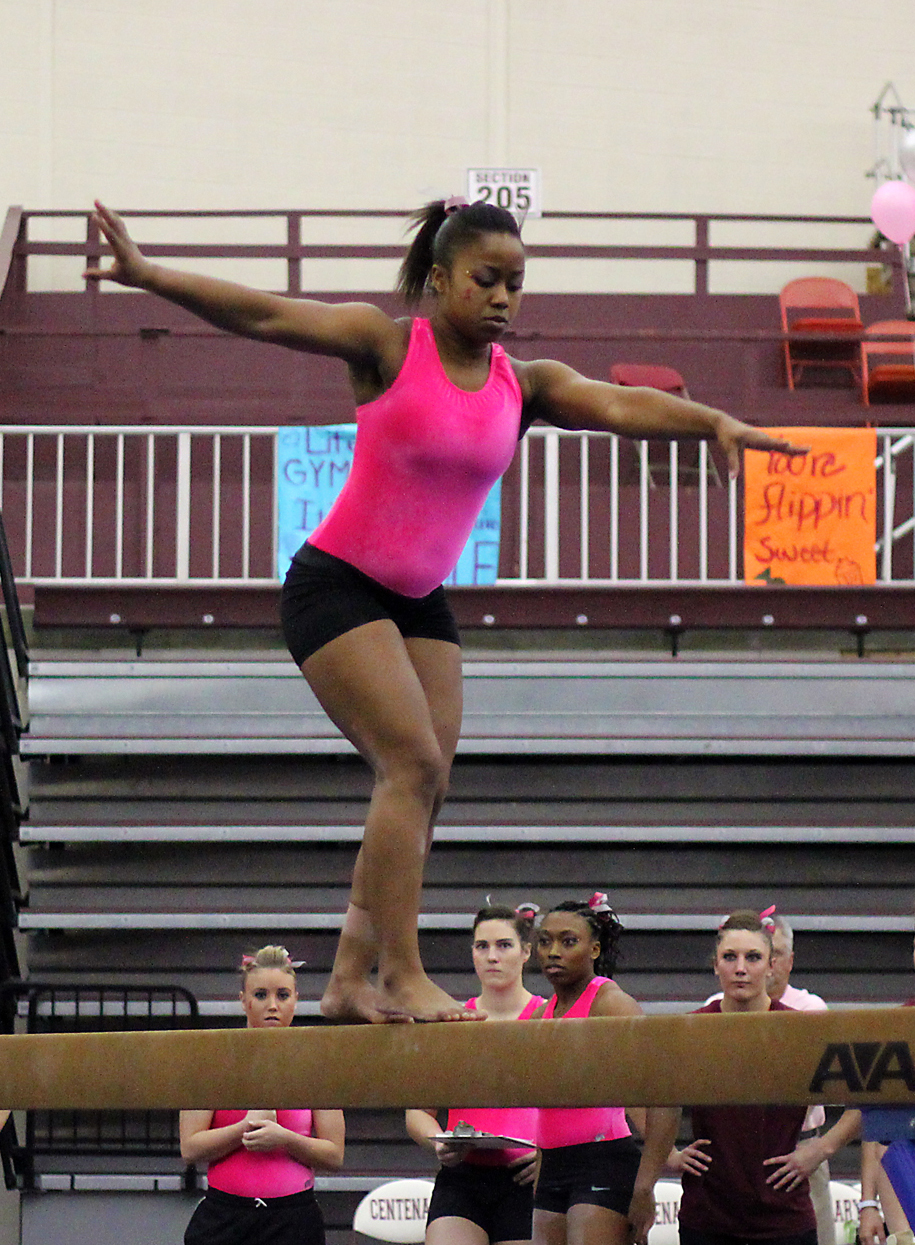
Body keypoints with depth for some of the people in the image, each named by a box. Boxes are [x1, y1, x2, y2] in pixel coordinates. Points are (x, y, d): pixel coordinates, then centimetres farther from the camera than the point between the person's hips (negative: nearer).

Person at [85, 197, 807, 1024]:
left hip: (420, 602, 6)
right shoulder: (388, 345, -10)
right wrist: (147, 275, -27)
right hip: (335, 584, -6)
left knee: (422, 792, 1)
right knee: (414, 763, -18)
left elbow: (620, 406, -13)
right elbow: (265, 316, -17)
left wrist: (714, 422, -31)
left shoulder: (524, 385, 1)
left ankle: (351, 981, 5)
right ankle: (401, 973, -20)